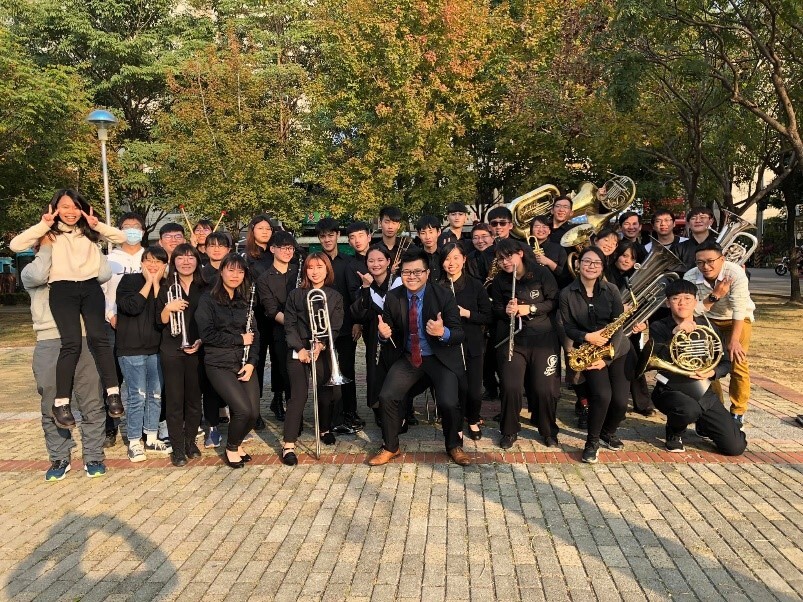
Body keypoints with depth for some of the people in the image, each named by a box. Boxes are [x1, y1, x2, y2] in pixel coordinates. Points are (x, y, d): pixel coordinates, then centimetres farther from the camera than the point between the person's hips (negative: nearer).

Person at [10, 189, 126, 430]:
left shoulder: (89, 231, 18)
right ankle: (61, 402, -9)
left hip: (91, 287, 2)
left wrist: (97, 225, 2)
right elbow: (15, 245, 1)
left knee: (98, 337, -17)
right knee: (72, 343, -17)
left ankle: (113, 393, -12)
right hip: (63, 290, -2)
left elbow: (121, 238, 12)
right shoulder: (50, 233, 13)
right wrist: (43, 225, -2)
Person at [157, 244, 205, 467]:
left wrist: (201, 341, -6)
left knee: (194, 398, 7)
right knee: (174, 400, 0)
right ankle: (177, 448, 8)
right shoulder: (166, 289, 4)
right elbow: (159, 322, 2)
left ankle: (190, 441, 23)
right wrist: (168, 308, -17)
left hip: (197, 350, 1)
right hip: (172, 350, -1)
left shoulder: (204, 289, 6)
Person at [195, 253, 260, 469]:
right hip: (219, 364, -5)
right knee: (243, 410, -17)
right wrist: (240, 339, -10)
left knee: (254, 412, -5)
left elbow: (254, 334, 9)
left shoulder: (246, 300, 13)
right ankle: (231, 449, 12)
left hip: (245, 364, 5)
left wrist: (251, 362, -4)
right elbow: (207, 334, -12)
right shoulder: (208, 299, -3)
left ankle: (237, 442, 27)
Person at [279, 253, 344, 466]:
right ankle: (289, 443, -11)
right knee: (299, 394, -12)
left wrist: (321, 345, -15)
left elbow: (335, 328, 0)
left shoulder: (335, 297, 6)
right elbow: (289, 324, 1)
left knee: (326, 392, 5)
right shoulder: (295, 295, 5)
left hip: (324, 350, 2)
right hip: (299, 348, -1)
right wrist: (300, 348, -10)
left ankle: (325, 429, 33)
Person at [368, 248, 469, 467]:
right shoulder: (392, 297, -4)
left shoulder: (444, 295, -12)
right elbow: (389, 335, 4)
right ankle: (390, 447, 11)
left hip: (440, 358, -3)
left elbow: (459, 334, -13)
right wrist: (384, 334, -21)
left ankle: (454, 446, 11)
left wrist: (443, 332, -36)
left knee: (448, 402, -20)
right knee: (386, 396, -14)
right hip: (407, 358, 3)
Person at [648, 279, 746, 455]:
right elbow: (657, 360, -20)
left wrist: (712, 373, -16)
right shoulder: (658, 328, -5)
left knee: (735, 447, -6)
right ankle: (674, 433, -3)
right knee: (689, 410, -40)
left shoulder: (708, 327, 5)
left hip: (703, 393, 4)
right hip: (671, 390, -3)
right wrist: (675, 333, -31)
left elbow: (726, 363, 7)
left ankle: (703, 425, 27)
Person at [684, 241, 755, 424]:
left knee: (737, 363, -13)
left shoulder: (735, 273, -31)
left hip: (737, 319, -3)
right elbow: (694, 310, -21)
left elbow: (739, 309, -31)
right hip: (709, 320, 3)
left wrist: (734, 340, -35)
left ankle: (738, 412, 2)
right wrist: (714, 296, -37)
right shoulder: (690, 277, -24)